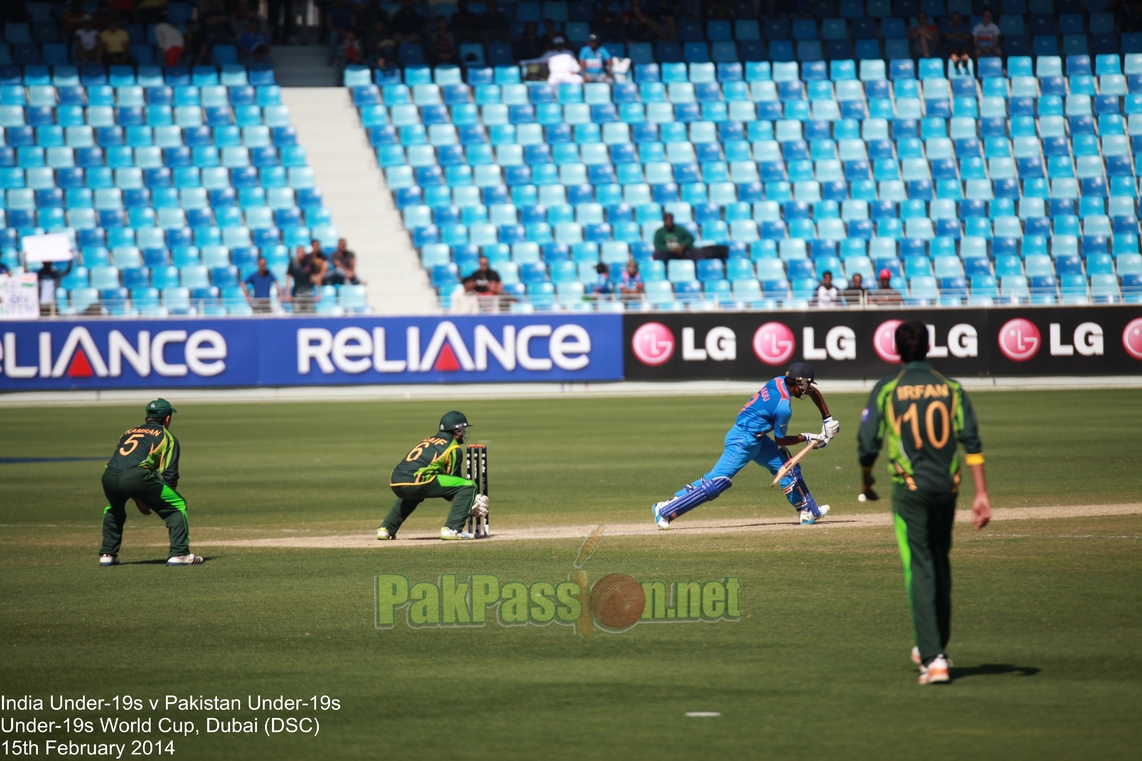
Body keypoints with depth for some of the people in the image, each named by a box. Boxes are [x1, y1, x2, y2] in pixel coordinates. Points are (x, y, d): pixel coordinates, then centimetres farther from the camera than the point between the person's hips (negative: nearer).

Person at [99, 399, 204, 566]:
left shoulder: (129, 432, 35)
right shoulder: (166, 436, 20)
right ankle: (179, 554, 1)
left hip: (109, 477, 5)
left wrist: (138, 501, 37)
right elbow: (169, 474, 11)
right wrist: (164, 502, 20)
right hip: (136, 476, -5)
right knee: (178, 505, 11)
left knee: (114, 508, 37)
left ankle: (107, 554, 28)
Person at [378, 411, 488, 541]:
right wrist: (468, 504, 21)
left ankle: (386, 529, 34)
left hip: (395, 483, 8)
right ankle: (452, 529, -12)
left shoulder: (428, 440, 30)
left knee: (412, 494, 44)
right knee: (469, 486, -2)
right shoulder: (454, 449, 8)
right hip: (415, 482, -8)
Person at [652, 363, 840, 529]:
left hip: (757, 440, 10)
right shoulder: (783, 407, -22)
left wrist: (827, 420, 16)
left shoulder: (780, 382, 2)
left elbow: (814, 392, 18)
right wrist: (806, 438, 2)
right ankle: (666, 510, -14)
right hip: (743, 441, -10)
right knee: (717, 481, -14)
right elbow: (780, 440, -8)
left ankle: (809, 512, 24)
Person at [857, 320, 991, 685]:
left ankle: (934, 659, -15)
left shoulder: (886, 390, -2)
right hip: (947, 487, 3)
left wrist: (866, 480, 17)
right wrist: (981, 494, -5)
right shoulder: (950, 388, 5)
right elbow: (971, 442, -3)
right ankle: (932, 646, 33)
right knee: (940, 566, 20)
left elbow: (868, 442, -3)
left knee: (920, 570, -5)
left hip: (909, 488, -3)